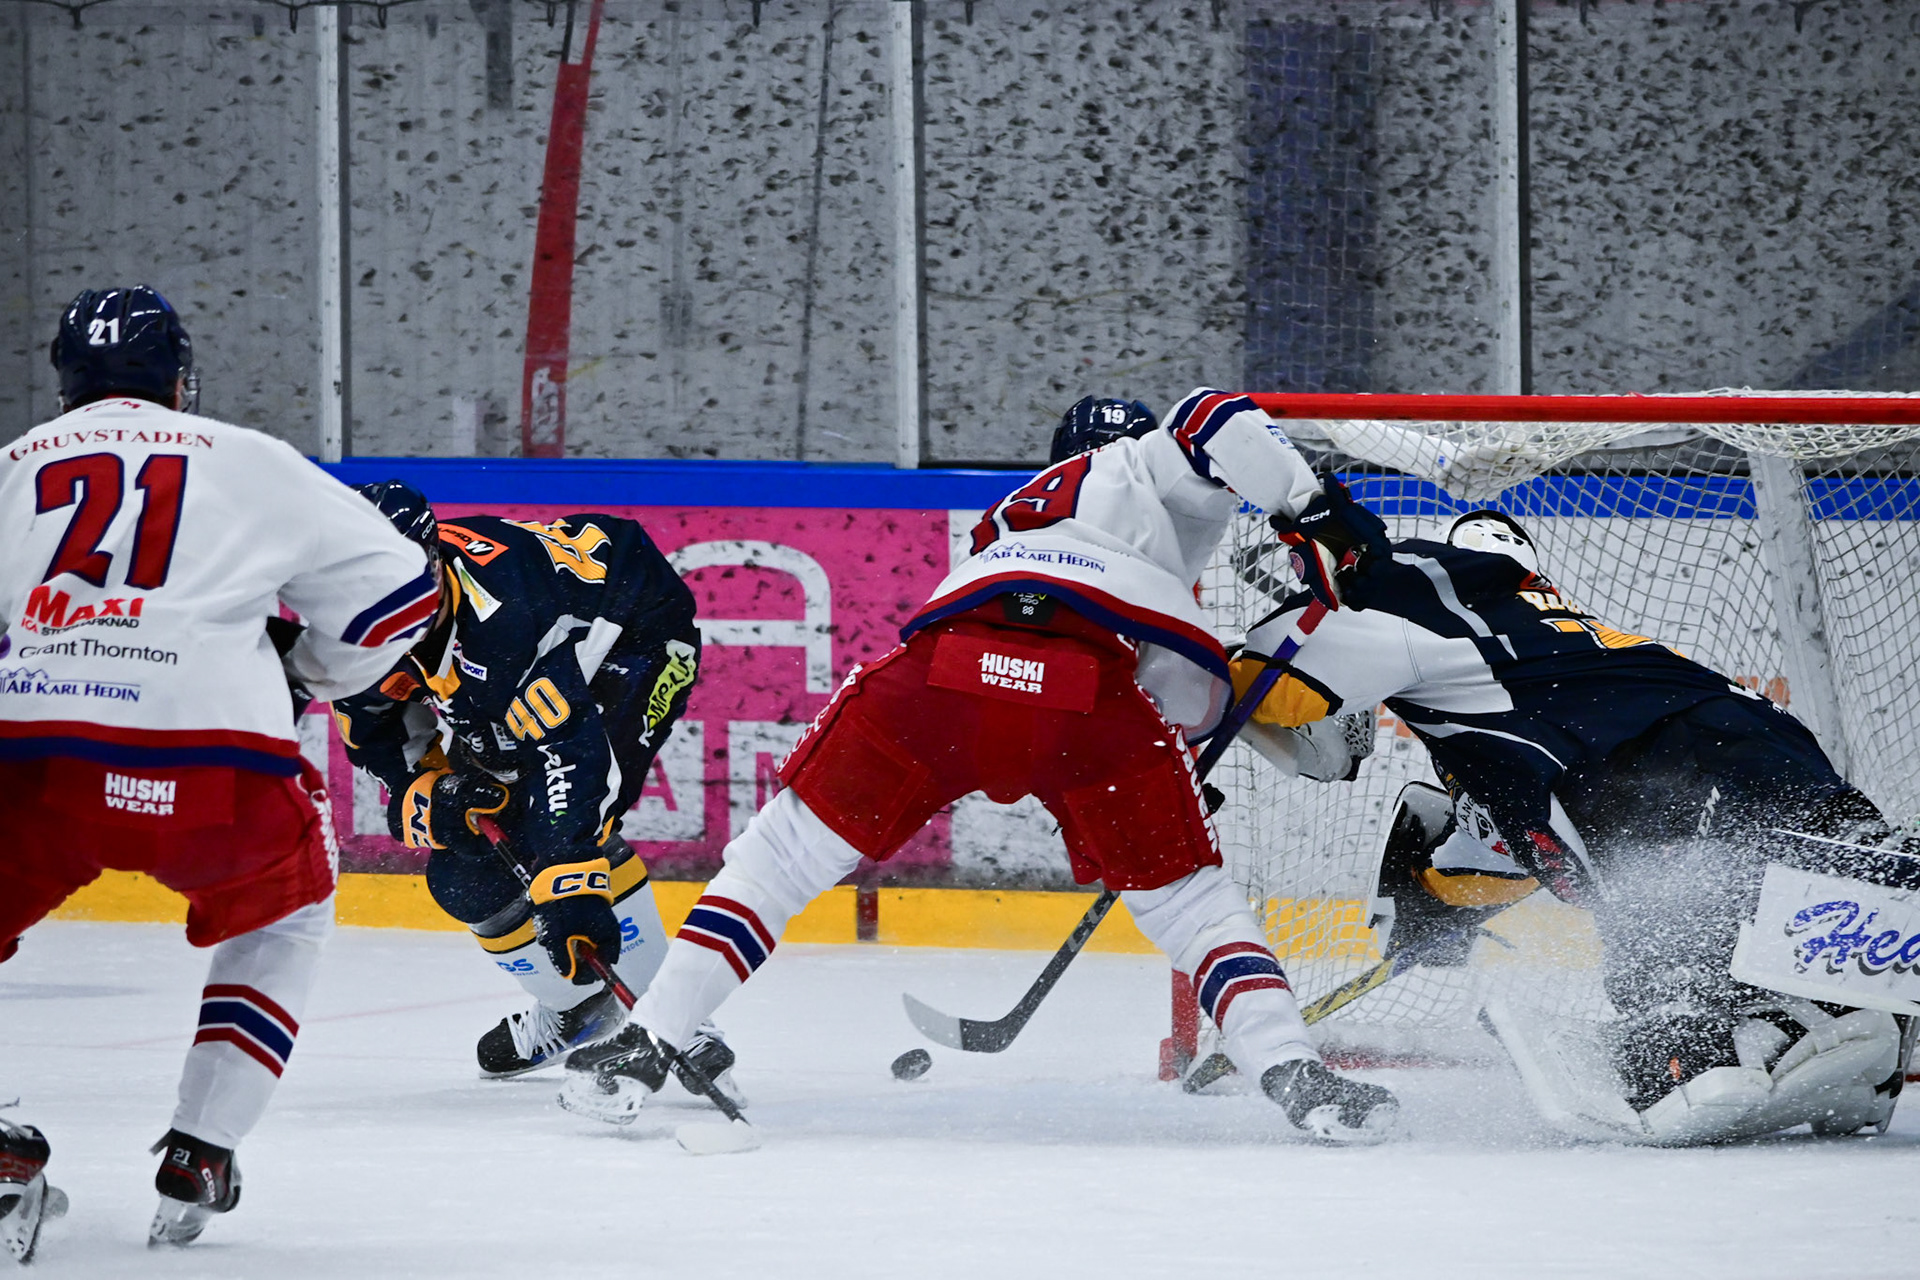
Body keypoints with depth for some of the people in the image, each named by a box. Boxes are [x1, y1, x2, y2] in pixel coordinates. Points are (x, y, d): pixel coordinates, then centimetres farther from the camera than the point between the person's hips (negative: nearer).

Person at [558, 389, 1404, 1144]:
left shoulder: (1012, 515, 45)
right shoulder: (1148, 467, 32)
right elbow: (1215, 423, 9)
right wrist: (1315, 510, 10)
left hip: (940, 672, 3)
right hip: (1092, 693, -3)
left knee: (788, 848, 16)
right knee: (1186, 894, 15)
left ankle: (643, 1048, 8)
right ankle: (1295, 1075, -1)